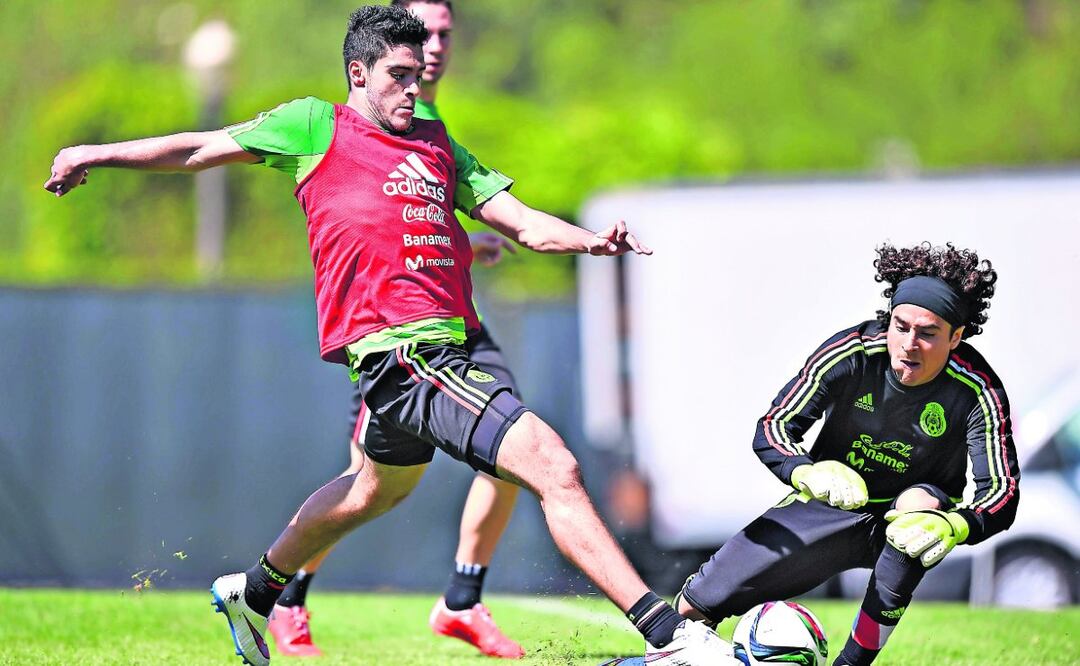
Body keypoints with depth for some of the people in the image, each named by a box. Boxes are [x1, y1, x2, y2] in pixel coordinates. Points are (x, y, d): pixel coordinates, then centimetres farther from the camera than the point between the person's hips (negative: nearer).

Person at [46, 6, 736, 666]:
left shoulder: (435, 142, 19)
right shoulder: (317, 125, 4)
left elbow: (521, 221, 14)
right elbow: (202, 150, 11)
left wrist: (592, 240, -5)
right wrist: (96, 155, 10)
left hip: (455, 337, 9)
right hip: (398, 349, -9)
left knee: (380, 487, 31)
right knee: (555, 467, -20)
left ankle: (254, 592, 53)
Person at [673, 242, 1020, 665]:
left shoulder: (978, 392, -23)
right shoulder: (851, 353, -20)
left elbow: (1002, 492, -24)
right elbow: (773, 429, -15)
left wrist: (953, 527, -46)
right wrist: (809, 474, -38)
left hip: (901, 519, -1)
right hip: (833, 502, 1)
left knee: (919, 503, -40)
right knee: (694, 607, -8)